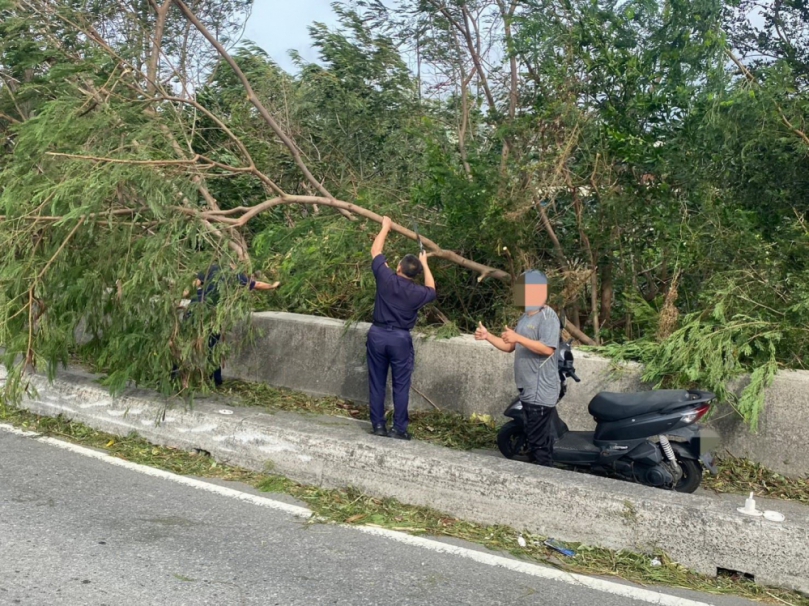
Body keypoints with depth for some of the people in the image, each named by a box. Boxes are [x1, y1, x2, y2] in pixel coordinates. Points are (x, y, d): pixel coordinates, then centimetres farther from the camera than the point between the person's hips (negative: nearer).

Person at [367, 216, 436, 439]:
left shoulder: (385, 278, -9)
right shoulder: (417, 292, -8)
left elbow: (375, 251, 6)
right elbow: (431, 290, 18)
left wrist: (385, 227, 18)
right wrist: (425, 263, 26)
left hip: (378, 334, 1)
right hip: (400, 338, -1)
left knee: (377, 383, 9)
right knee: (401, 385, 5)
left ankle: (378, 425, 12)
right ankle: (399, 428, 5)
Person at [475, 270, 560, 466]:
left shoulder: (548, 316, -14)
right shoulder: (526, 317, 17)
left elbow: (548, 349, -25)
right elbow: (510, 347, 19)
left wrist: (518, 337, -25)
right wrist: (488, 336, 5)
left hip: (540, 392, -10)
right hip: (529, 390, 10)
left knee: (539, 442, -7)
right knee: (535, 439, 16)